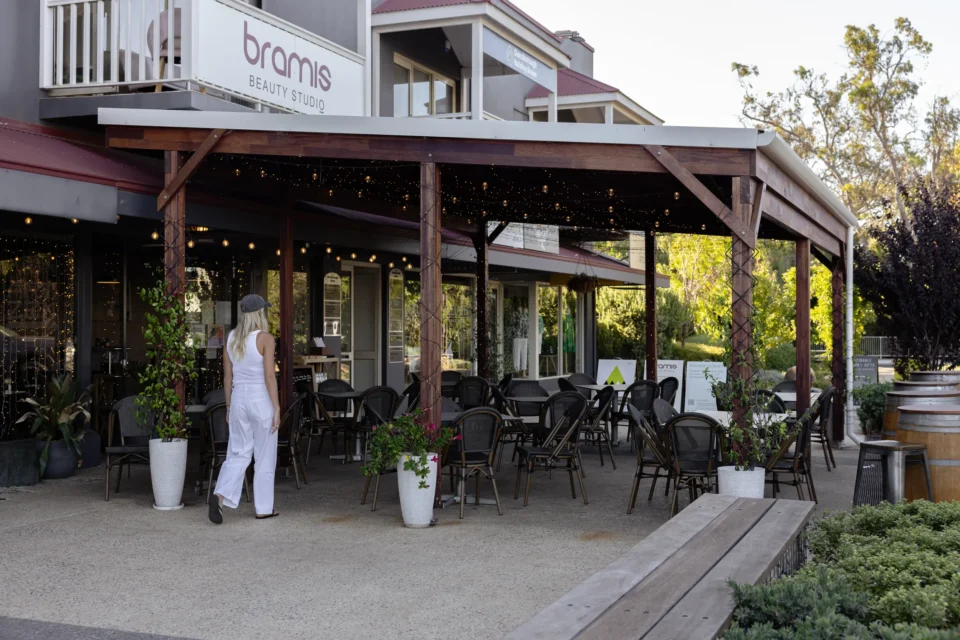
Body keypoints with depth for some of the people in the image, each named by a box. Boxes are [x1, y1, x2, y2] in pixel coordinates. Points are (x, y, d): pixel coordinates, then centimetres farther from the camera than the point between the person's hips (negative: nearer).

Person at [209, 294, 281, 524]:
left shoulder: (232, 337, 4)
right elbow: (269, 376, -17)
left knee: (238, 455, 10)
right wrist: (277, 408, -13)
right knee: (265, 456, 9)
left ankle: (220, 498, -11)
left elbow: (227, 375, 8)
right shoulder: (266, 339, -13)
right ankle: (263, 508, 16)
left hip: (239, 401, 5)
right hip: (262, 402, -5)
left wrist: (229, 406, 17)